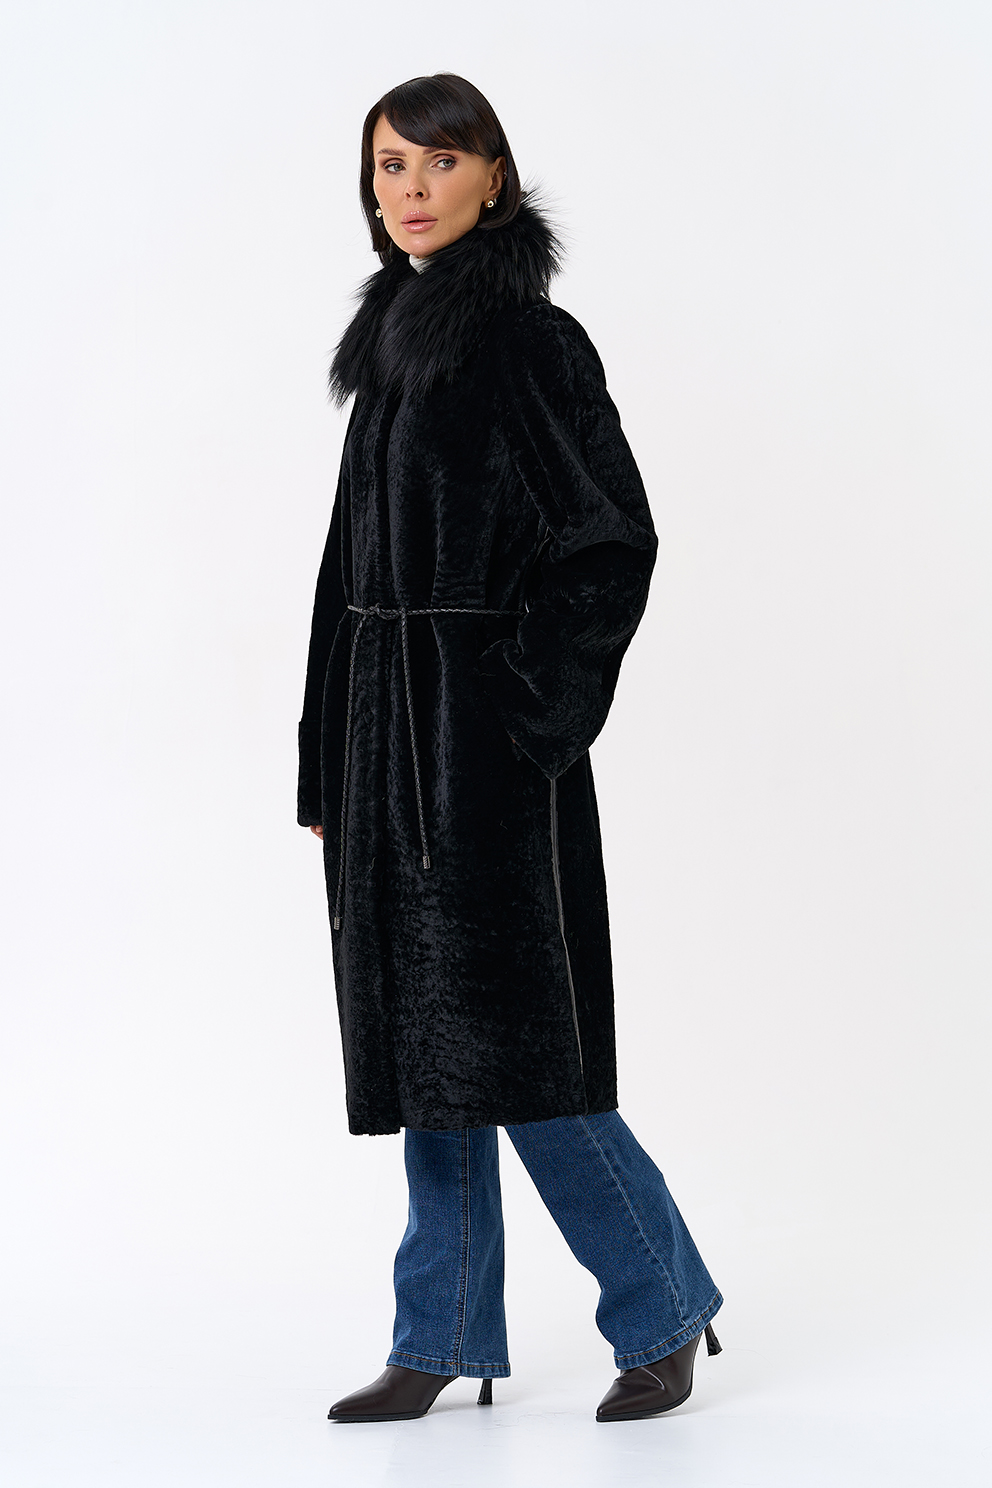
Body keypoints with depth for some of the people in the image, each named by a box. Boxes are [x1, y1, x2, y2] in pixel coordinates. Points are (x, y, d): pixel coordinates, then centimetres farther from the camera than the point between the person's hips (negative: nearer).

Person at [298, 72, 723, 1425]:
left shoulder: (528, 338, -9)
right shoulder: (394, 339, 14)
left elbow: (615, 539, -14)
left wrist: (534, 714, -18)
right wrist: (334, 763, 14)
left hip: (484, 726, -8)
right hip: (387, 719, 8)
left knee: (507, 1038, -5)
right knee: (417, 1030, 9)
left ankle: (664, 1309, 11)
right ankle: (446, 1339, 18)